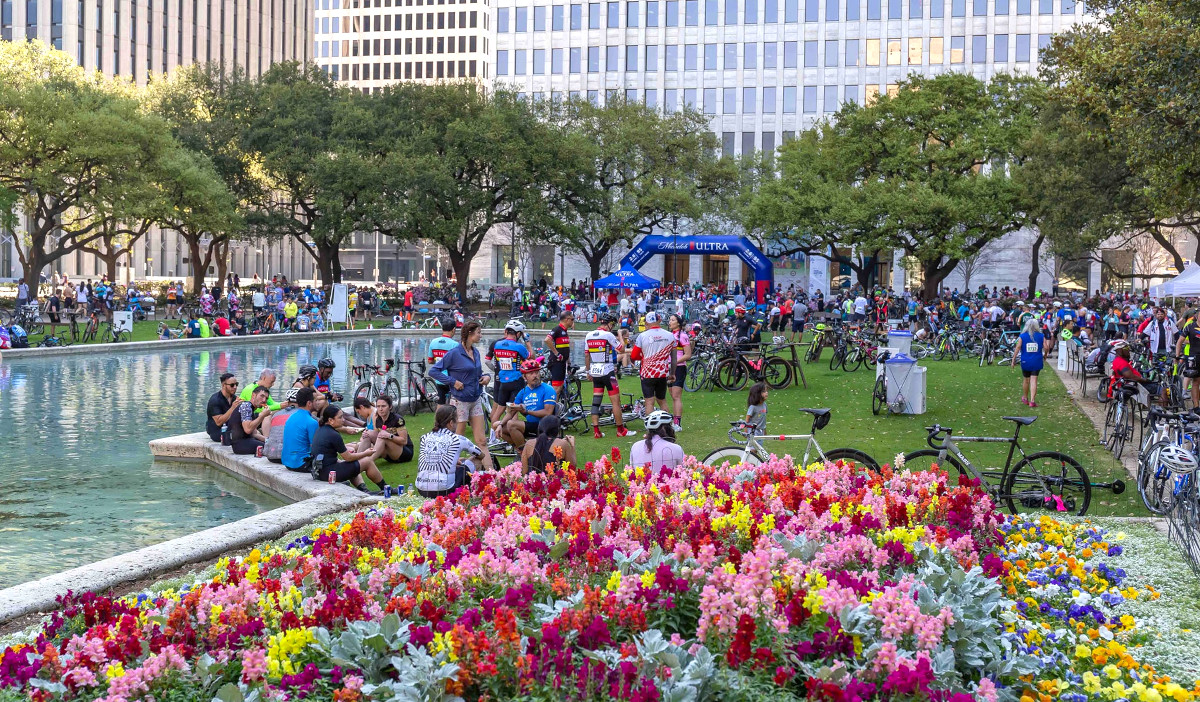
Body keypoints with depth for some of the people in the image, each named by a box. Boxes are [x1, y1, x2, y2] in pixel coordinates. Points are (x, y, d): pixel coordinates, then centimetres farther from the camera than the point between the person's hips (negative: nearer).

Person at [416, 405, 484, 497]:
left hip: (421, 491, 4)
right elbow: (480, 454, 22)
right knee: (468, 465, 20)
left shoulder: (425, 438, 11)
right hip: (443, 491, -4)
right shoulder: (457, 439, 4)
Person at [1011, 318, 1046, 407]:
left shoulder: (1022, 336, -2)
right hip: (1037, 362, -1)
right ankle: (1032, 401, -9)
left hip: (1025, 362, 1)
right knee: (1034, 380, -2)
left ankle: (1025, 398, 33)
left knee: (1026, 380, 17)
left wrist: (1013, 359, -4)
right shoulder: (1041, 336, -1)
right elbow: (1045, 347, -5)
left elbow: (1018, 348, -8)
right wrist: (1045, 356, 14)